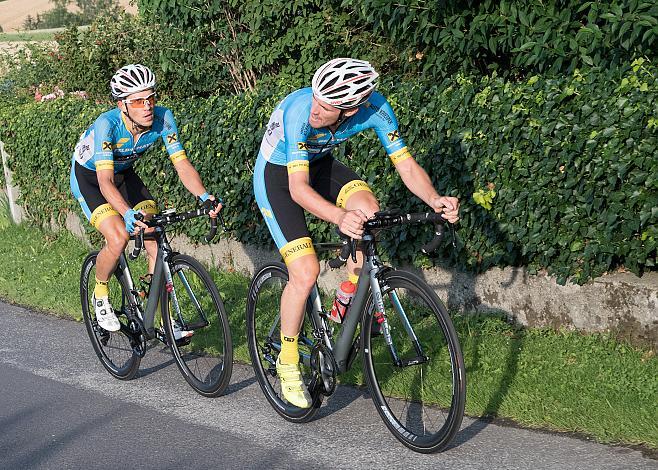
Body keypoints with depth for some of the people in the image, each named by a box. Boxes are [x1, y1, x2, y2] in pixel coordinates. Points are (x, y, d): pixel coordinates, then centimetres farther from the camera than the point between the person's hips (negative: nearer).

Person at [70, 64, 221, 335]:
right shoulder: (107, 124, -36)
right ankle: (100, 296, 5)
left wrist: (204, 196, -42)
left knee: (156, 243, -9)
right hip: (88, 177, -4)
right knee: (118, 238, -25)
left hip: (124, 173, 4)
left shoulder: (162, 118, -24)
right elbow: (105, 181, -43)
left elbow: (182, 164, -24)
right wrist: (127, 213, -61)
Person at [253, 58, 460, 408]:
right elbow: (298, 188, -42)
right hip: (277, 175, -4)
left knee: (368, 209, -26)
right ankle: (288, 362, 5)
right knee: (306, 272, -16)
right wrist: (340, 216, -59)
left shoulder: (373, 107, -25)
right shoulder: (299, 110, -37)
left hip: (318, 163, 4)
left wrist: (434, 200, -41)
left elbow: (406, 165, -21)